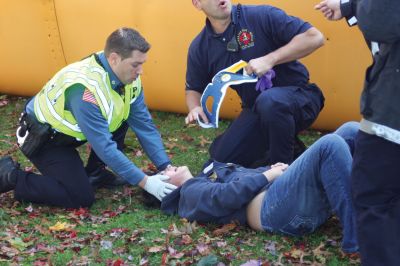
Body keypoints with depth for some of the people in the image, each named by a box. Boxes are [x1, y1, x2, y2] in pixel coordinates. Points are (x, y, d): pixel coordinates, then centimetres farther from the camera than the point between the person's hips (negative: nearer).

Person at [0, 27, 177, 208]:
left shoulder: (128, 77, -13)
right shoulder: (86, 90, -37)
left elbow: (144, 124, -7)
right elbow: (104, 147, -34)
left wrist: (166, 167, -13)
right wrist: (144, 181, -30)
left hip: (70, 130, 8)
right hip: (43, 137, -8)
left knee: (126, 116, -6)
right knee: (81, 198, -15)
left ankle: (94, 171, 9)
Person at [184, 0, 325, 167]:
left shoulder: (261, 16, -16)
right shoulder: (199, 48, -1)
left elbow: (315, 38, -21)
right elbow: (193, 89, 12)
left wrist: (269, 60, -28)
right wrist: (195, 108, -13)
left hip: (298, 96, -5)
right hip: (255, 110, 5)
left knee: (269, 100, -38)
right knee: (220, 158, -7)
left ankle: (284, 166, -14)